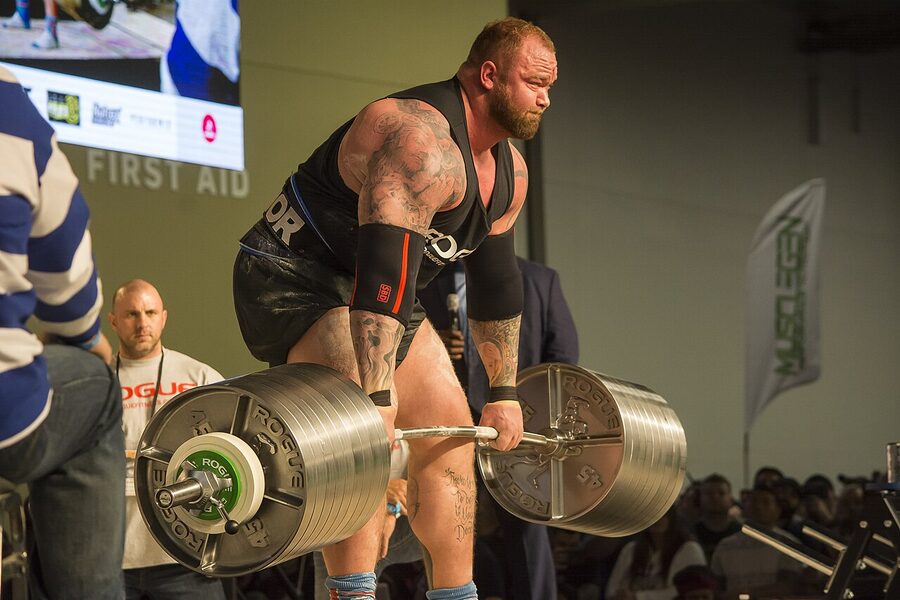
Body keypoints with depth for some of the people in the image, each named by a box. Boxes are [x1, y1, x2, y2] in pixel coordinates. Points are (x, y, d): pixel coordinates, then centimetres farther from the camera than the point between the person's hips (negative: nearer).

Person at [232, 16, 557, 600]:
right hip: (296, 280, -10)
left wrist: (505, 391, 12)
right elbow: (383, 267, -37)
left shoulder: (508, 170, 4)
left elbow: (496, 280, 12)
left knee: (450, 431, 6)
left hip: (378, 292, 10)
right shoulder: (423, 142, -28)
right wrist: (376, 396, -43)